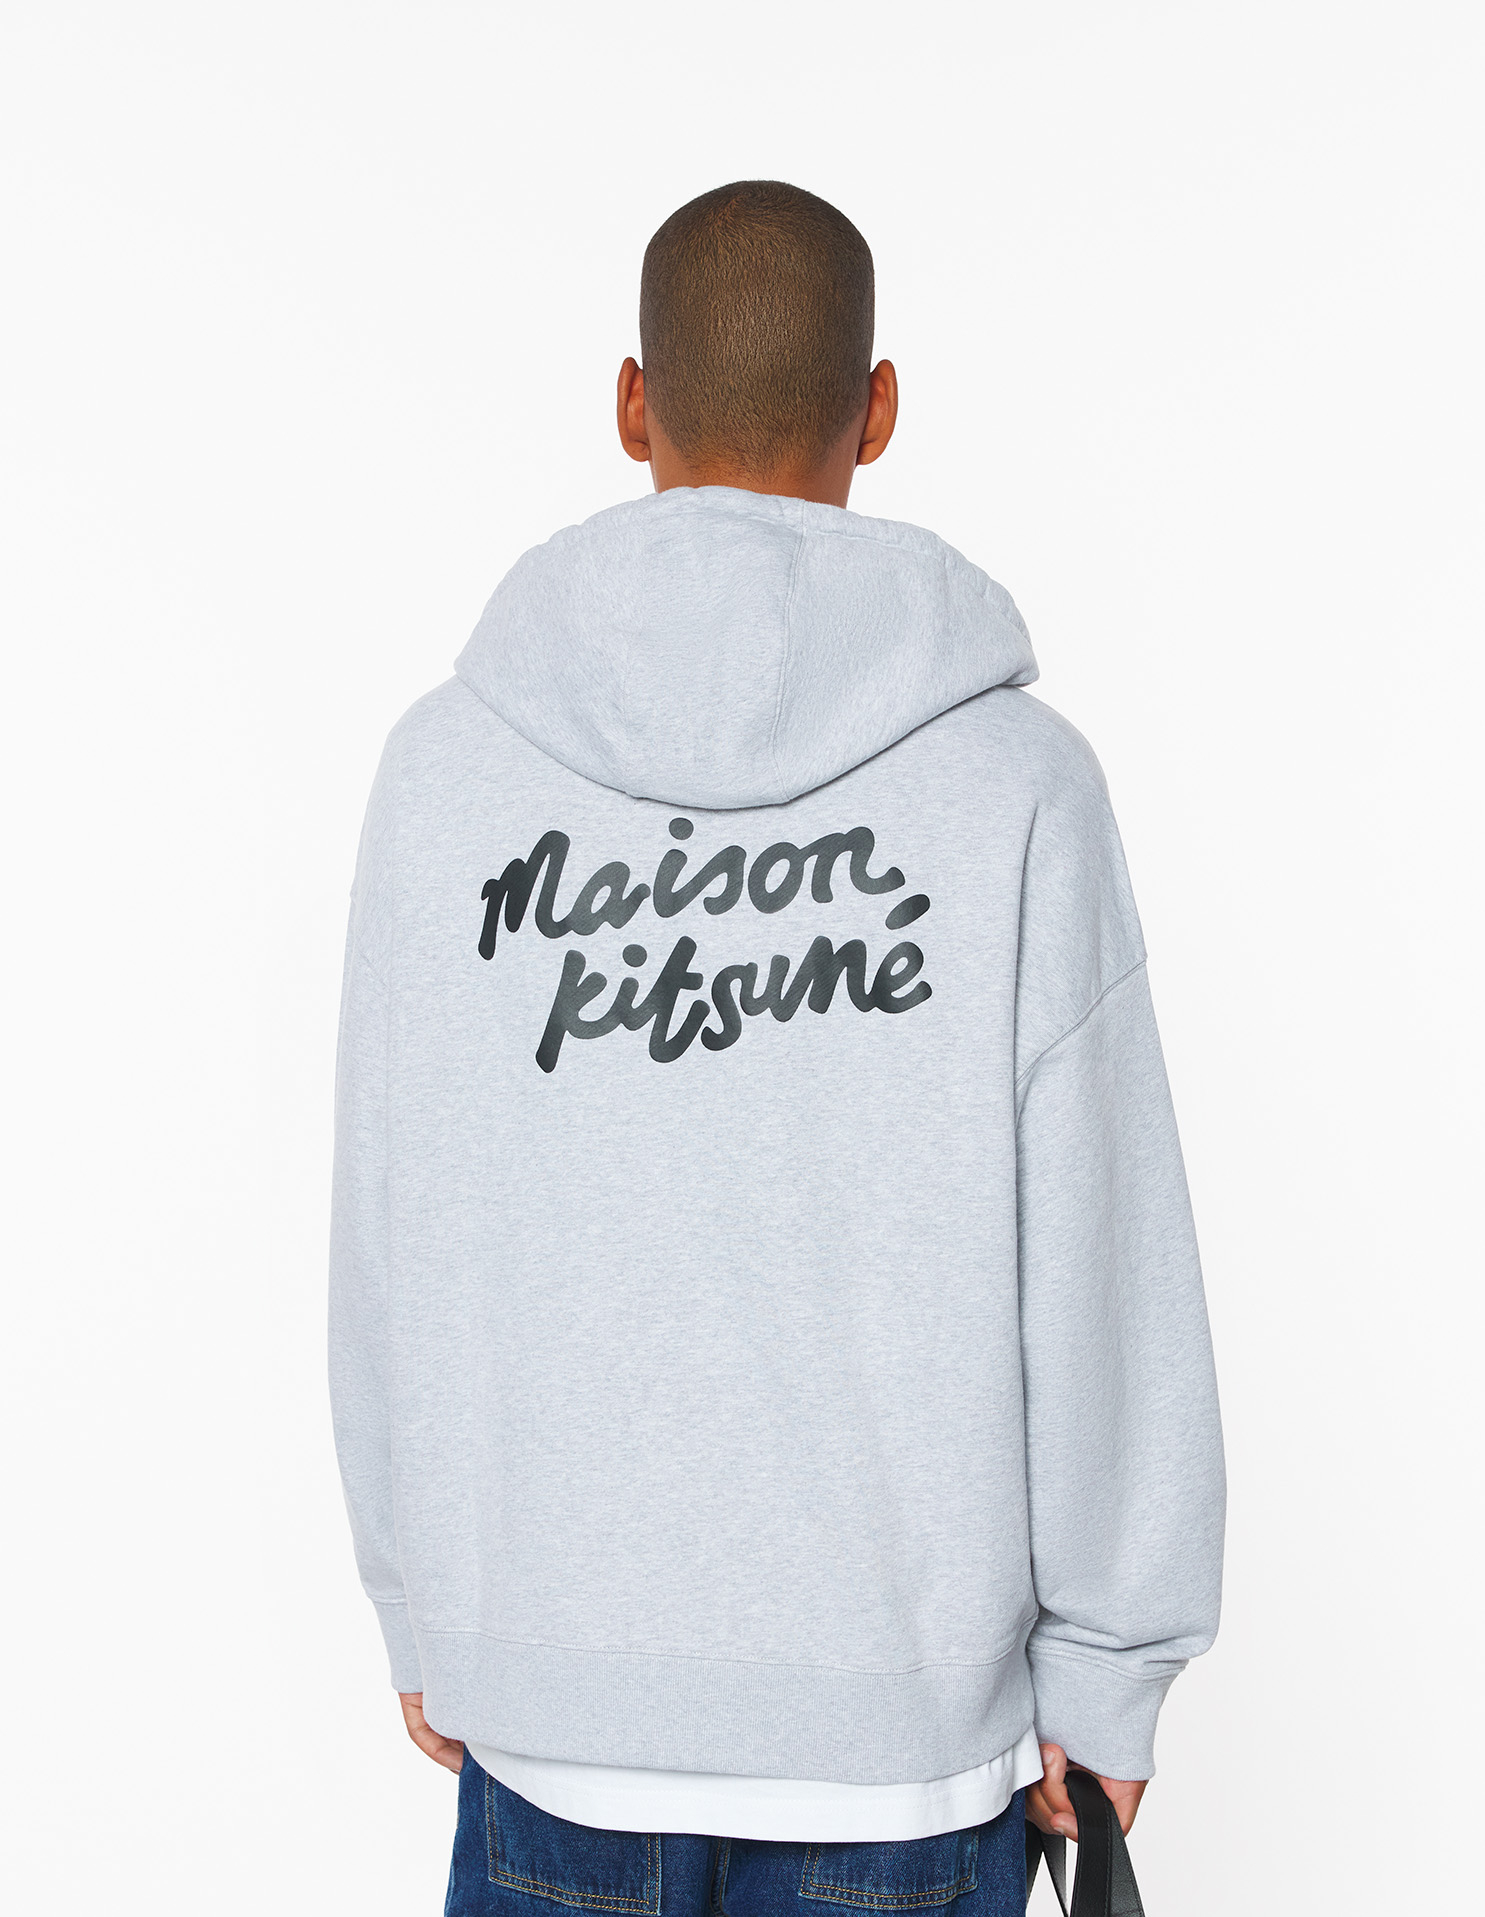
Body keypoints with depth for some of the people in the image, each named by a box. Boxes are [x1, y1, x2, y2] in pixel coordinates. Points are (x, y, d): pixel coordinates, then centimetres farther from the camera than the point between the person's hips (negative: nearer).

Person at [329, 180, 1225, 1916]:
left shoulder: (449, 764, -7)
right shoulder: (1015, 779, -12)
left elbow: (397, 1246, -1)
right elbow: (1094, 1265, -9)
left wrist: (423, 1609, 12)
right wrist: (1105, 1672, 3)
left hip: (555, 1663, 1)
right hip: (911, 1696, -1)